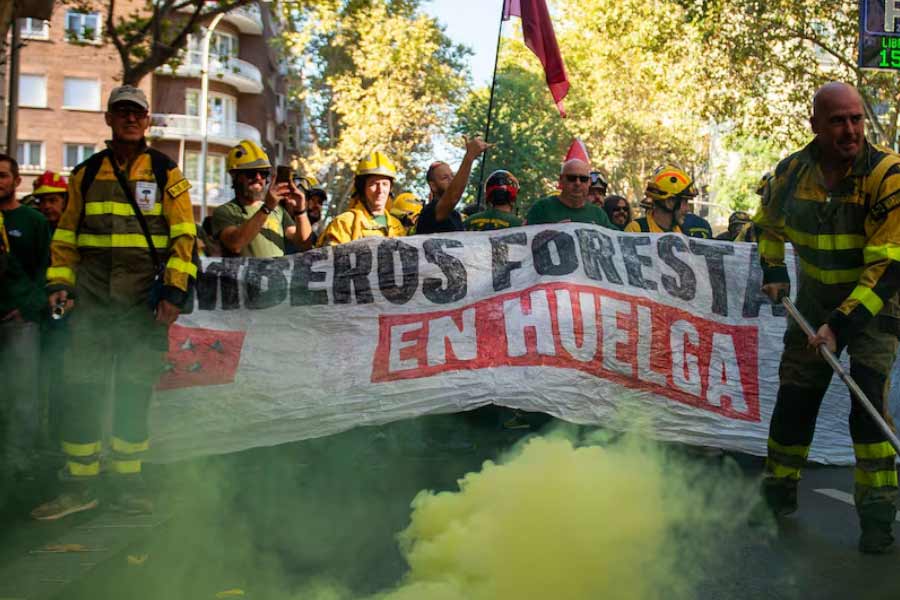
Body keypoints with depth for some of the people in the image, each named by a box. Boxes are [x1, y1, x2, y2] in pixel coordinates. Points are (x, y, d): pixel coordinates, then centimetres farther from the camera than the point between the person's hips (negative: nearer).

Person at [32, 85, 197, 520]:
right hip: (91, 297, 2)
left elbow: (183, 235, -2)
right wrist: (59, 282, 4)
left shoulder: (165, 173, 4)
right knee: (81, 389, -1)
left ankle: (127, 482, 16)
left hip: (145, 297, -2)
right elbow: (66, 235, 16)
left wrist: (175, 290, -11)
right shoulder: (86, 173, 12)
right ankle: (80, 484, 10)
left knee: (134, 393, 4)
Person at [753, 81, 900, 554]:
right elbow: (768, 222, 14)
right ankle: (778, 492, 26)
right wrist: (773, 272, 3)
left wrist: (842, 322, -34)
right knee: (794, 398, 8)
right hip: (815, 299, 4)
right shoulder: (792, 171, -10)